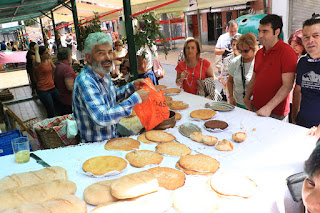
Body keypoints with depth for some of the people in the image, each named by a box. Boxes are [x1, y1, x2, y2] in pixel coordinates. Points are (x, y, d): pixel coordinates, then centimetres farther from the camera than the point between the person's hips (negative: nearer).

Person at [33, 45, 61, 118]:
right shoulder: (36, 63, -13)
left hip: (53, 88, 7)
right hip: (43, 90, -7)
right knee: (51, 114, -3)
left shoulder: (49, 60, 8)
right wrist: (36, 50, -26)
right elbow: (38, 62, -39)